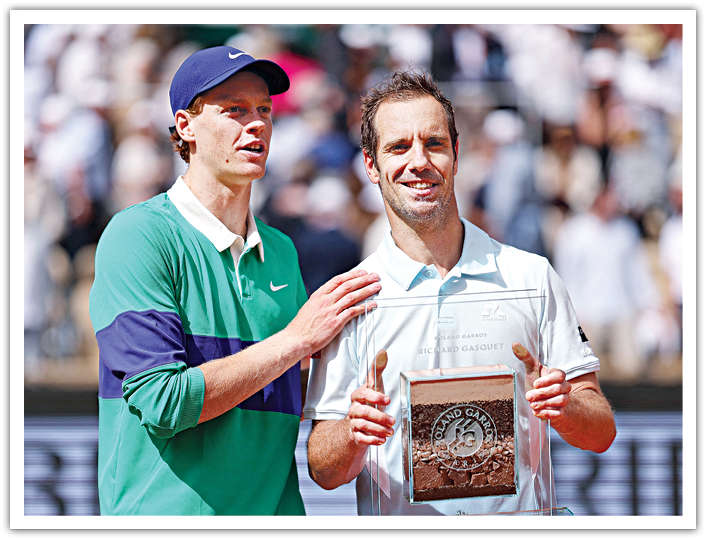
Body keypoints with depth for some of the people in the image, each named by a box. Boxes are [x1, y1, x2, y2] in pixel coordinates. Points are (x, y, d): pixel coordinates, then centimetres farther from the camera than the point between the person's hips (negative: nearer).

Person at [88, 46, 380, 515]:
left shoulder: (281, 251, 13)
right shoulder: (138, 235, -7)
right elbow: (162, 402, -18)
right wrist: (296, 339, -13)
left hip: (276, 509, 6)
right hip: (167, 512, -6)